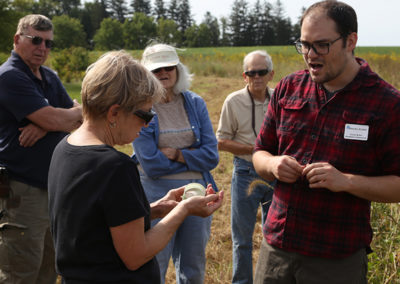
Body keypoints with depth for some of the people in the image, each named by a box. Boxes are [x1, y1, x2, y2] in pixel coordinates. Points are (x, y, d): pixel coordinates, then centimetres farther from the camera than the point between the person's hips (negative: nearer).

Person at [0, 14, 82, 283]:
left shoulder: (50, 77, 14)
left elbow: (78, 119, 7)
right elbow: (55, 120, -22)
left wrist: (44, 125, -13)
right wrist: (80, 111, 0)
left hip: (54, 184, 8)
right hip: (22, 189, -8)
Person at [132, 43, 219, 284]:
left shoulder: (195, 103, 4)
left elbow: (212, 156, -2)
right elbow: (150, 164, -14)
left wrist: (176, 154, -13)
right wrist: (193, 155, -8)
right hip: (157, 195, -3)